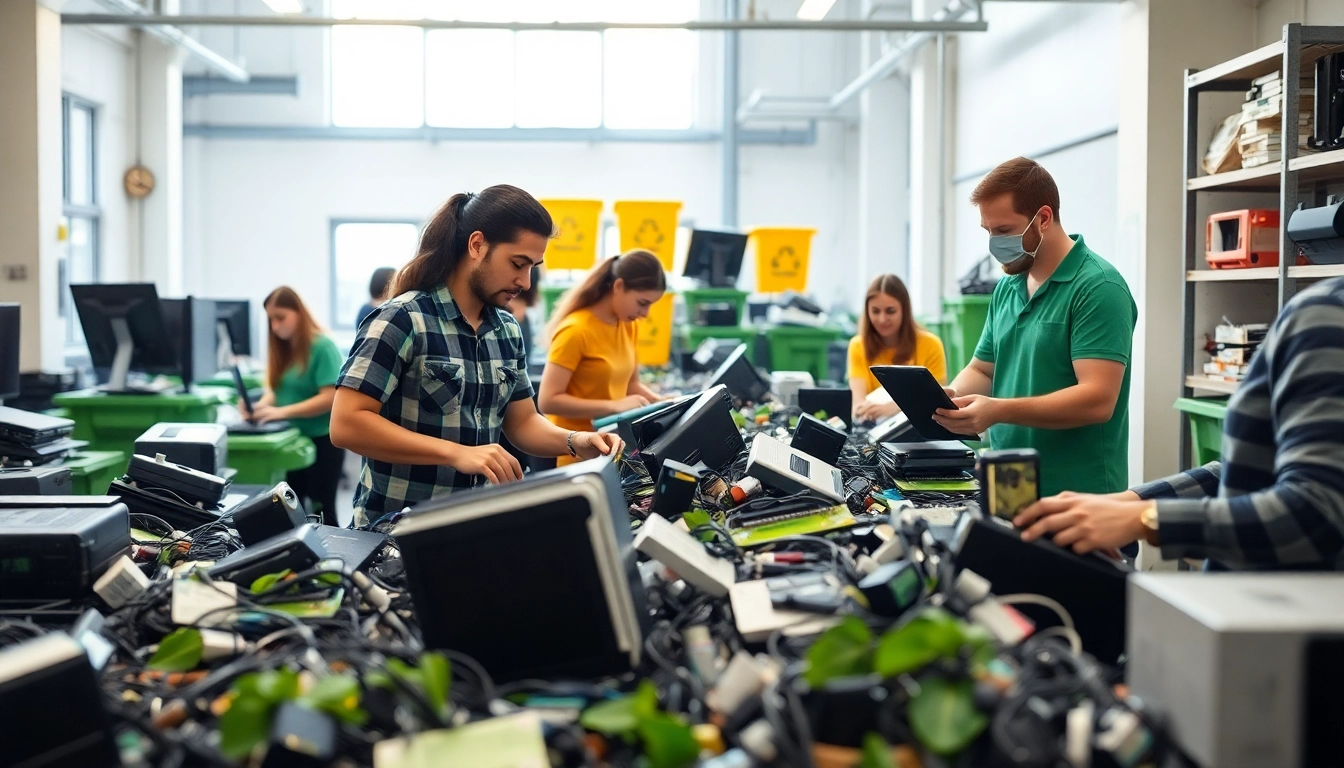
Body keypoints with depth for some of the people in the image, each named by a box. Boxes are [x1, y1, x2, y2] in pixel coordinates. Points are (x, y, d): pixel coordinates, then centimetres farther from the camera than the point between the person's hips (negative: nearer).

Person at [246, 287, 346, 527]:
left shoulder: (322, 347, -13)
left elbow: (330, 398, -20)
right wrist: (261, 405, -12)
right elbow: (276, 389, 11)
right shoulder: (282, 348, 9)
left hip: (322, 441, -7)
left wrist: (282, 412, -27)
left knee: (321, 512, 0)